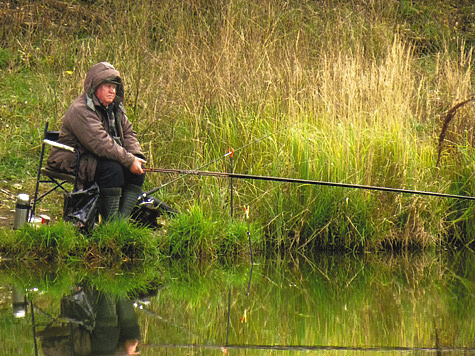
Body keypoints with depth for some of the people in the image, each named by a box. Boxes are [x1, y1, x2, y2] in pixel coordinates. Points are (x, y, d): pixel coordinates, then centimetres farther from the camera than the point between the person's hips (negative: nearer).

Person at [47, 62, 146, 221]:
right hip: (72, 162, -9)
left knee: (138, 167, -6)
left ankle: (123, 217, -12)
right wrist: (129, 161, -28)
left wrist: (136, 156, -9)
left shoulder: (114, 107, 10)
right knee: (112, 168, -32)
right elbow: (100, 143, -29)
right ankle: (110, 221, -26)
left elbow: (128, 133, 13)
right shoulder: (80, 110, -22)